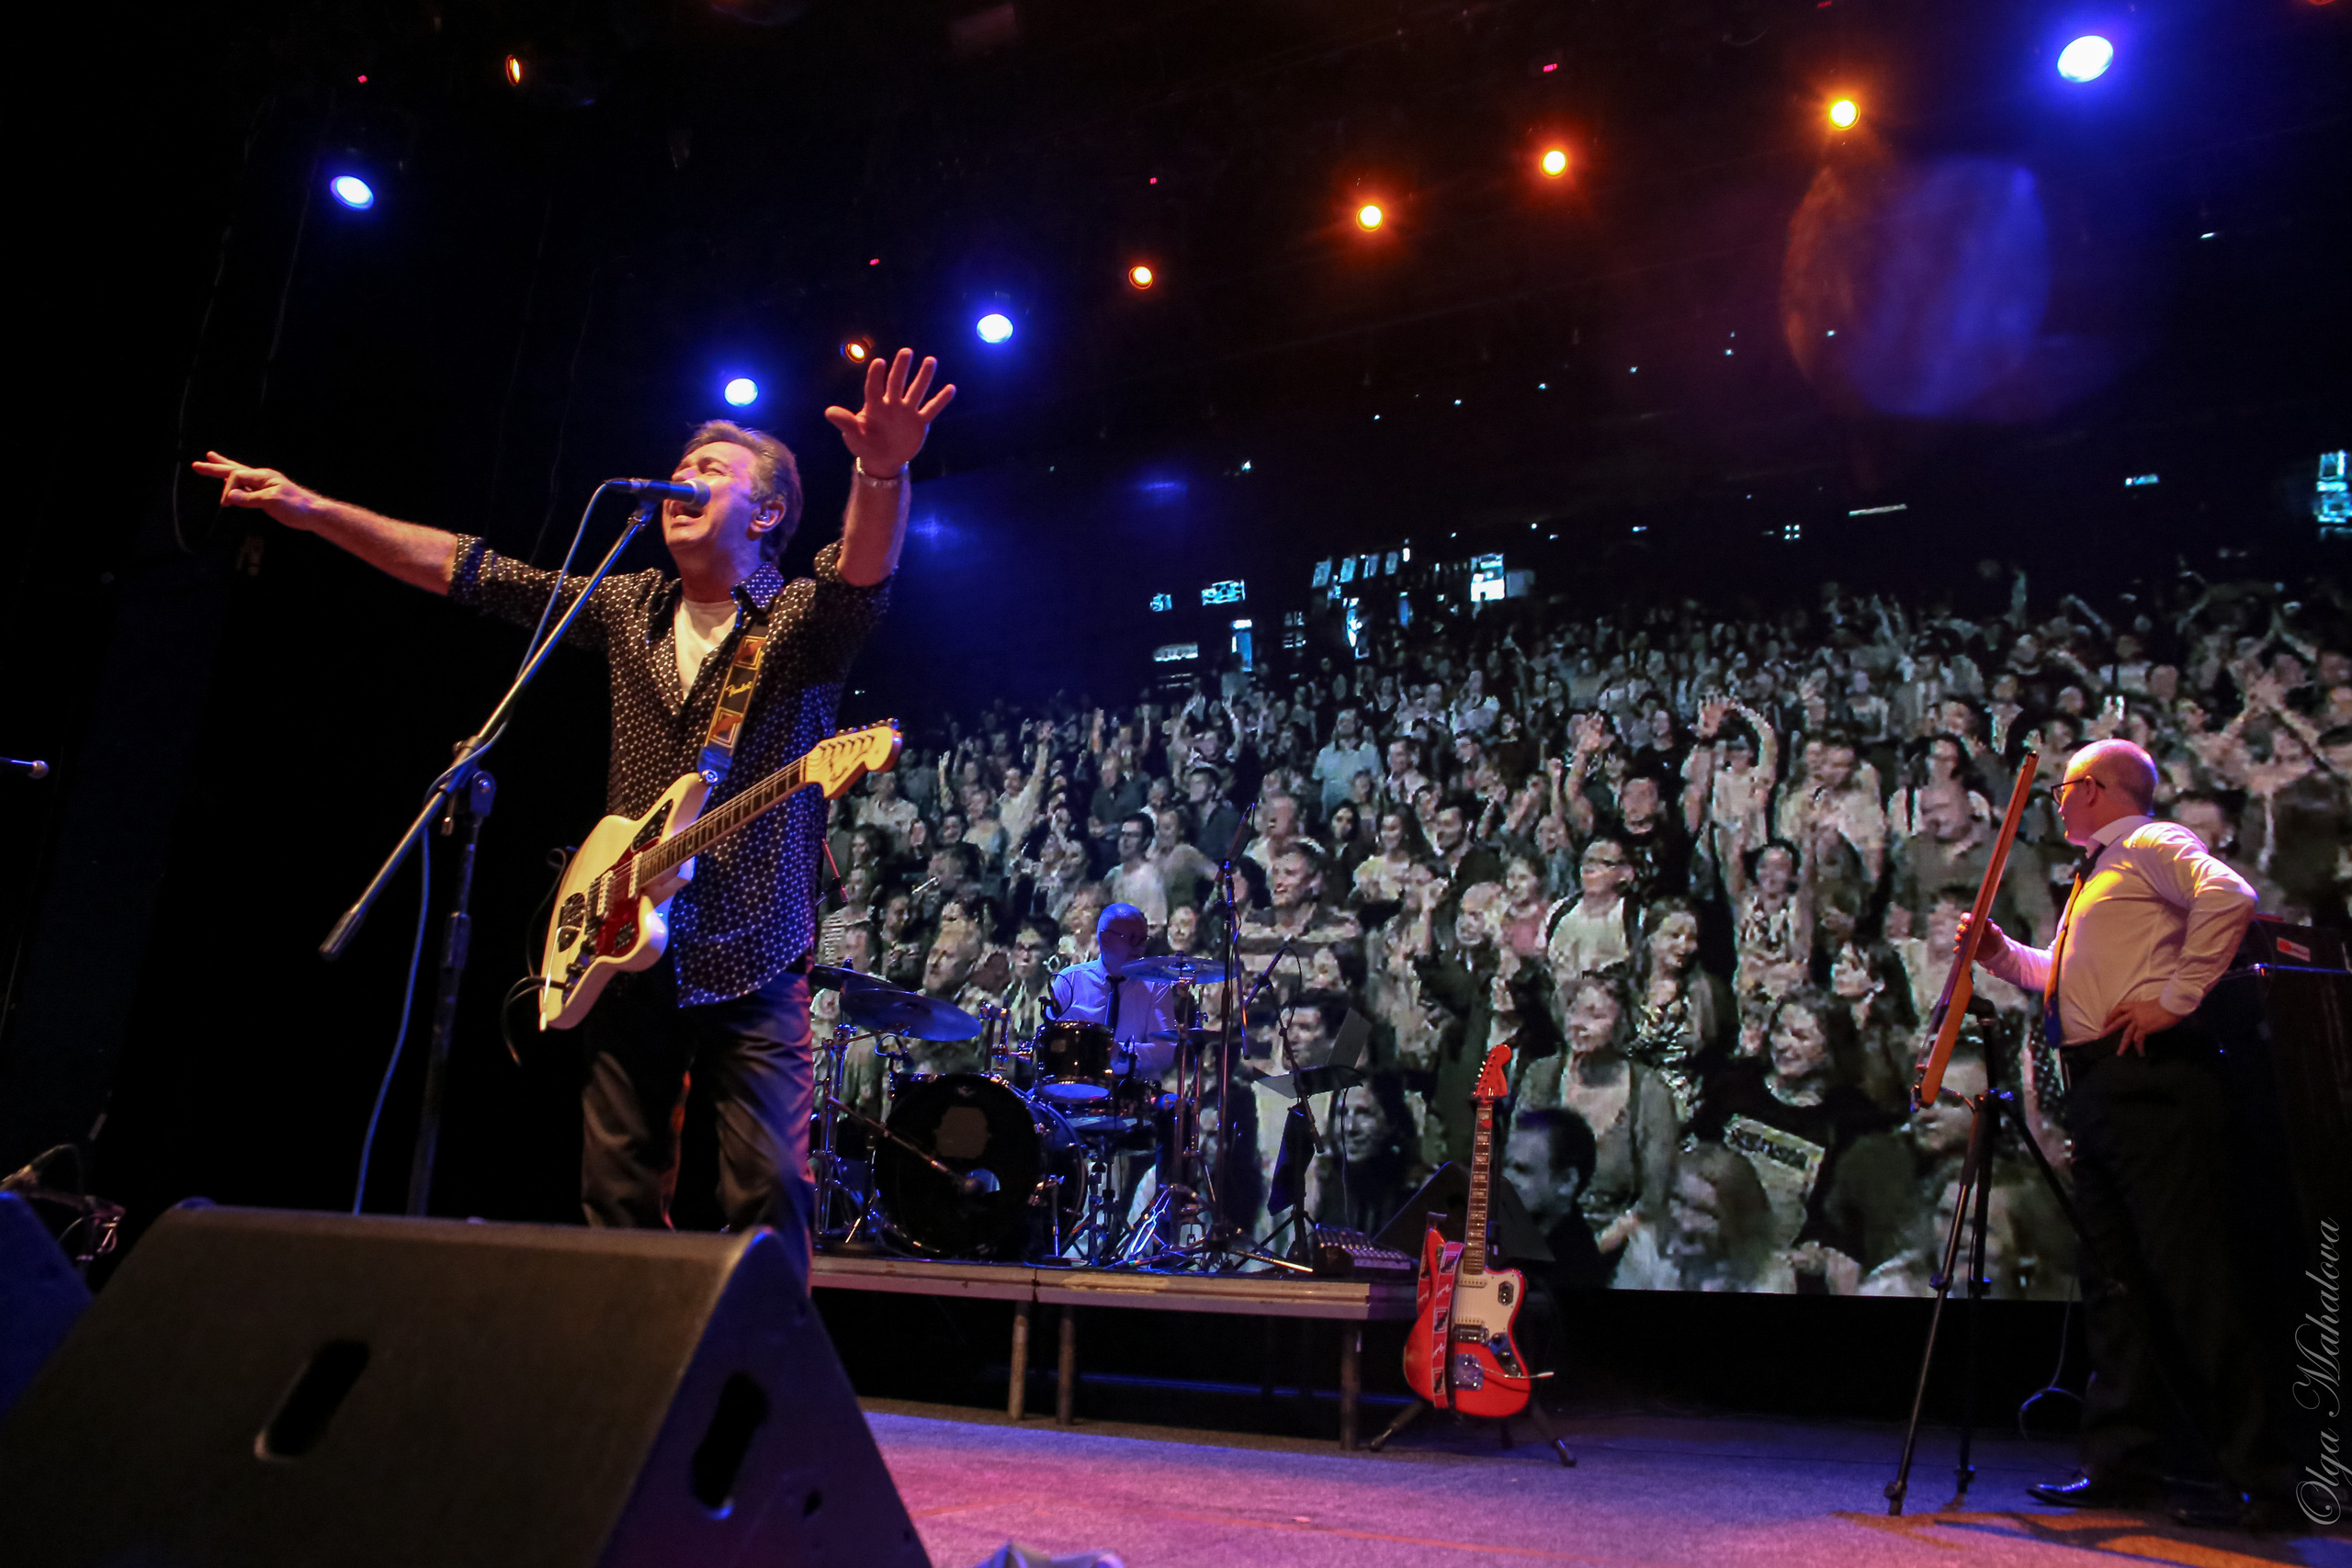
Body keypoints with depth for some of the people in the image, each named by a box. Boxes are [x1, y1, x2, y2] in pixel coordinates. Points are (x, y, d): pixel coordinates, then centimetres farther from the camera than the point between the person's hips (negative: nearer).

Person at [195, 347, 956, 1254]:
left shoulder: (802, 620, -3)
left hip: (750, 964, -5)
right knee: (616, 1196, 7)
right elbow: (469, 570, 11)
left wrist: (882, 471, -47)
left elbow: (863, 572, -26)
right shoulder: (629, 610, 12)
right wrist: (307, 508, 7)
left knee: (770, 1192, -9)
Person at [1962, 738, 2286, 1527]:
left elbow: (2229, 897, -23)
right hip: (2098, 1087, 10)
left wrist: (2175, 998, -21)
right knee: (2112, 1278, 9)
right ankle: (2120, 1463, 14)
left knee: (2188, 1273, -9)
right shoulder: (2095, 877, 26)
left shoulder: (2152, 845, -3)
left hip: (2151, 1082, -10)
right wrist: (2000, 952, 18)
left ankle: (2256, 1474, -1)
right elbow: (2059, 978, 33)